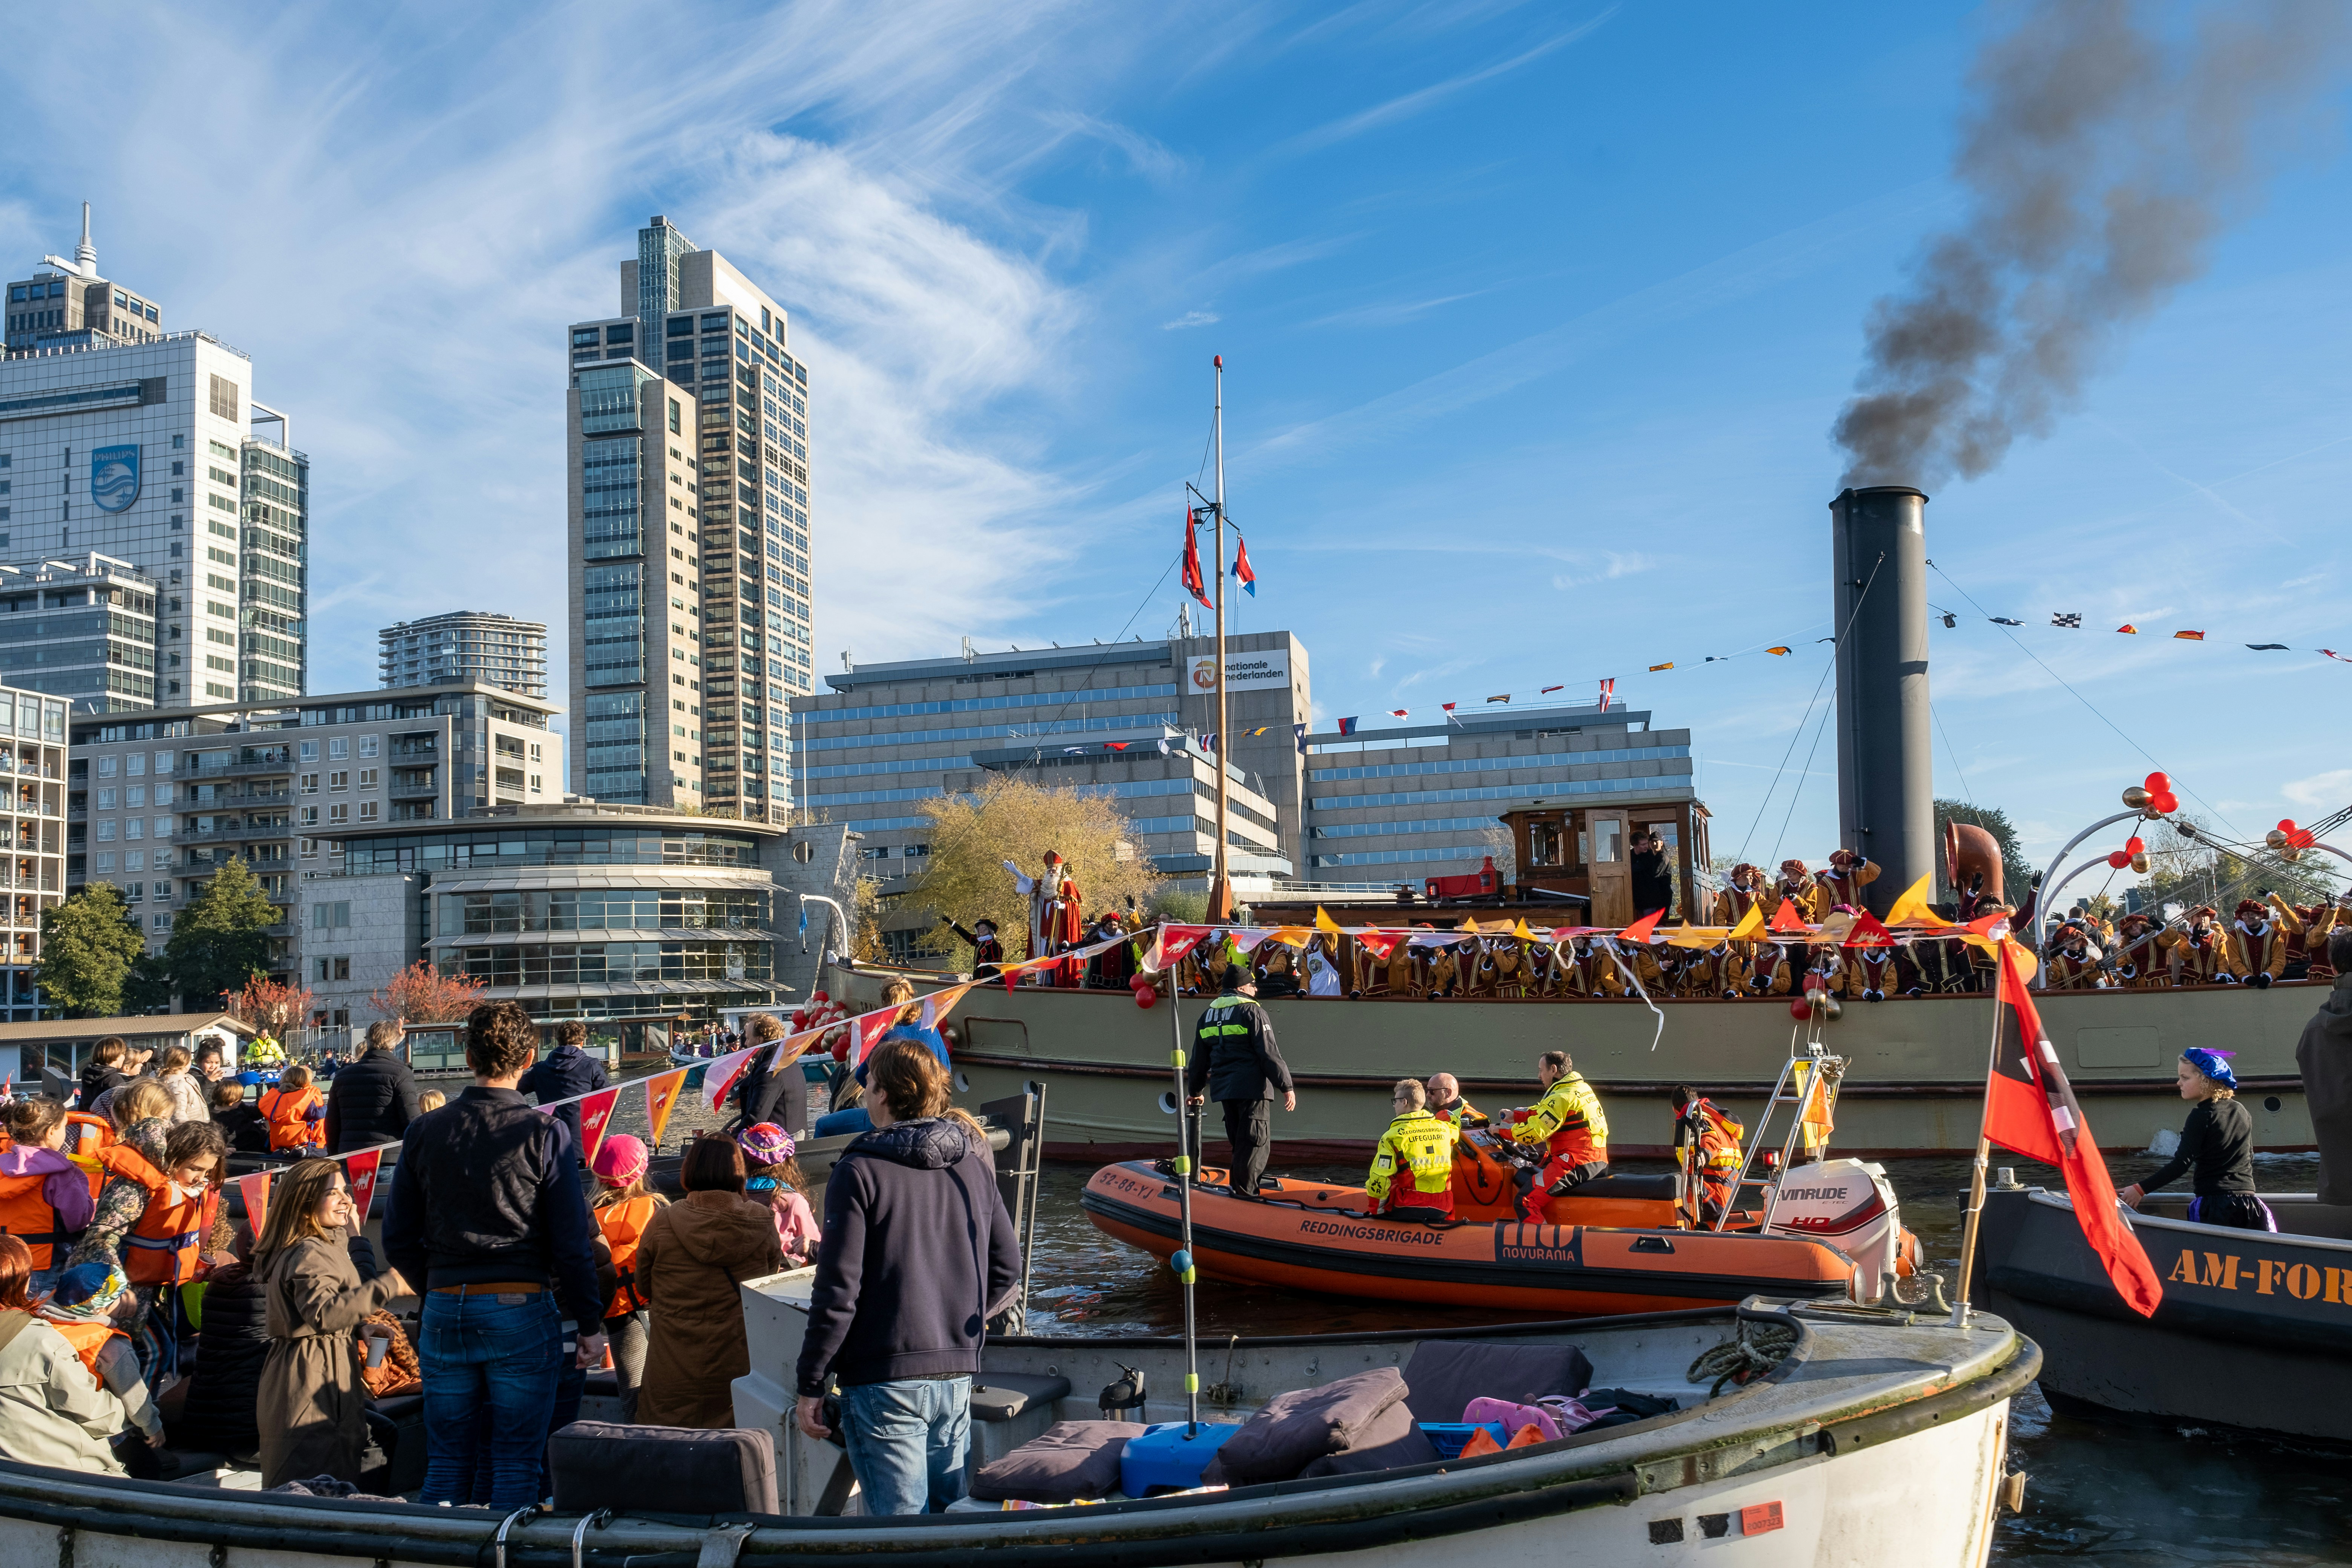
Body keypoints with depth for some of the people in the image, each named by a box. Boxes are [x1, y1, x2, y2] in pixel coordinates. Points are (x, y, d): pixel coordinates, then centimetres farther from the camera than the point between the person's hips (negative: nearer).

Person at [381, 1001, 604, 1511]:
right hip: (521, 1310, -3)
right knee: (516, 1463, 5)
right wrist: (590, 1322, 0)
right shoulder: (545, 1134, -9)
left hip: (444, 1311, 4)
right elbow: (572, 1243, -9)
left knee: (446, 1461, 15)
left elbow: (398, 1242, 6)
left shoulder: (423, 1132, 2)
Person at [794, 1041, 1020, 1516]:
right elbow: (1007, 1272, 9)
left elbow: (838, 1290, -12)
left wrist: (810, 1387, -5)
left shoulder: (860, 1173, -9)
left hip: (884, 1379, -5)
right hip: (957, 1375, 5)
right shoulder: (975, 1165, 6)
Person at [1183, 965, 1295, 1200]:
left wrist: (1195, 1090, 33)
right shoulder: (1252, 1011, -6)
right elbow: (1270, 1054, -13)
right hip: (1252, 1088, -7)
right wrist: (1287, 1087, -10)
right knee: (1254, 1145, -3)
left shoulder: (1207, 1016, 15)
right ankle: (1245, 1194, -6)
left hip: (1223, 1090, 7)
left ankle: (1237, 1188, 20)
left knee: (1240, 1144, 17)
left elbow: (1199, 1060, 22)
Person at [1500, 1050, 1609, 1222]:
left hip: (1576, 1163, -11)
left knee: (1526, 1201, -17)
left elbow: (1535, 1131, -17)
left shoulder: (1562, 1098, -15)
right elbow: (1542, 1114, 24)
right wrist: (1515, 1116, 18)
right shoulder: (1581, 1088, 16)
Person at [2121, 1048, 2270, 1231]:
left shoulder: (2202, 1116, -8)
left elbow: (2181, 1163, -14)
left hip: (2215, 1204, -7)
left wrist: (2141, 1189, -14)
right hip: (2248, 1203, 7)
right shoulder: (2243, 1113, 14)